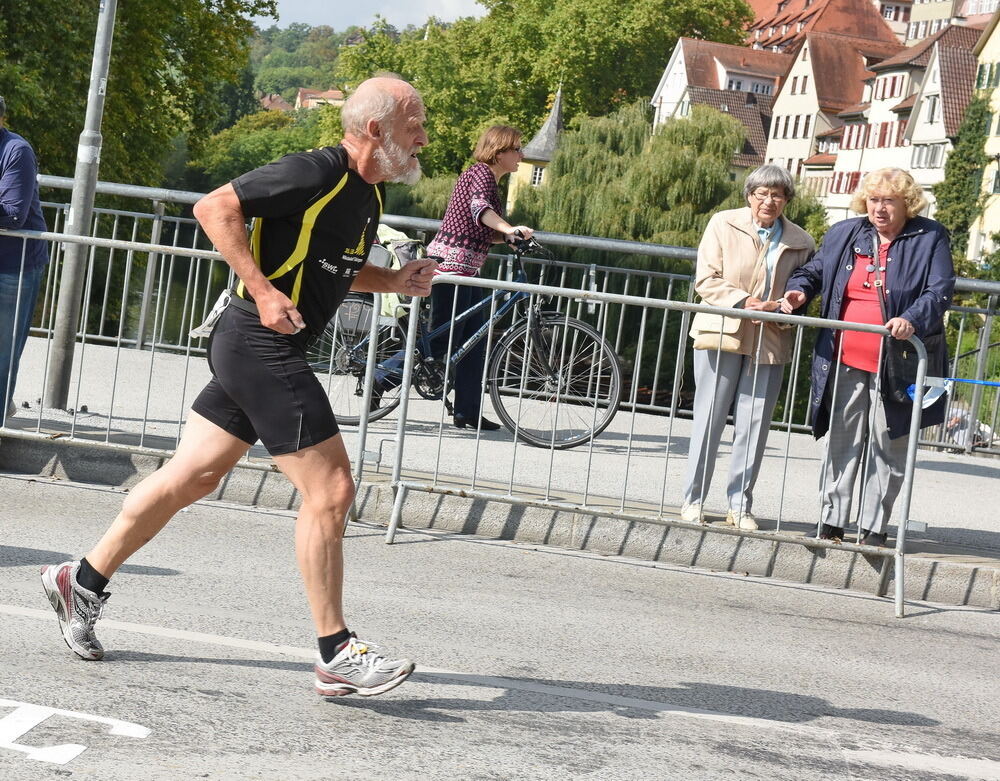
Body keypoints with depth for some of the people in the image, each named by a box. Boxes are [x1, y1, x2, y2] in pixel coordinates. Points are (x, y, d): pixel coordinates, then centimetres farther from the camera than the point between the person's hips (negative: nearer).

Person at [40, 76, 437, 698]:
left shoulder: (371, 191, 12)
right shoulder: (316, 172, -16)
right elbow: (215, 209, -17)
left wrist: (393, 282, 10)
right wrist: (264, 292, -22)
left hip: (258, 353, 10)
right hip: (263, 349, -10)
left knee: (192, 478, 14)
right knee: (331, 490, -8)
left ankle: (84, 581, 26)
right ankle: (337, 656, -1)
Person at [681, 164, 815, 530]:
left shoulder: (801, 242, 7)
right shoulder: (723, 225, 2)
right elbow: (706, 280, -3)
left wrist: (781, 308, -10)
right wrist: (742, 302, -16)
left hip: (770, 344, 2)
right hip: (722, 335, -2)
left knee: (754, 425, 3)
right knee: (709, 419, 3)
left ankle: (740, 505, 12)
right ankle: (693, 500, 11)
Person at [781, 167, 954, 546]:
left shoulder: (930, 239, -1)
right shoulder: (844, 234, 10)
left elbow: (940, 291, -8)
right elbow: (815, 270, 20)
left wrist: (912, 320, -26)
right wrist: (799, 290, -3)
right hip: (845, 362, 3)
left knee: (887, 446, 4)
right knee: (842, 441, 7)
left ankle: (873, 529, 11)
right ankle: (832, 523, 13)